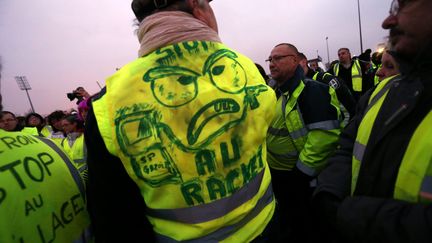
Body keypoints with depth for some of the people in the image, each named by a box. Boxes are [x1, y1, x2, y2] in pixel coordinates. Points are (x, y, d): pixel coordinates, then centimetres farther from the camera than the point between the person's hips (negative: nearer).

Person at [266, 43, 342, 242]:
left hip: (301, 178, -7)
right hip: (277, 174, 8)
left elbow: (325, 134, -26)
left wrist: (303, 171, -22)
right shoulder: (275, 92, 8)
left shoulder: (312, 91, -19)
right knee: (285, 222, 27)